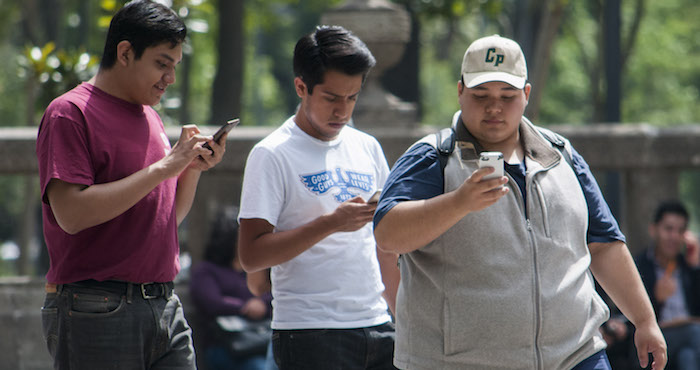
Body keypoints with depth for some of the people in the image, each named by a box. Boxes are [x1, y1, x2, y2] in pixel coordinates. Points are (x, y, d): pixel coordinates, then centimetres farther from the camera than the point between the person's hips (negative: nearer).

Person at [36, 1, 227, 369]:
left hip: (165, 307, 7)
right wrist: (163, 168, -16)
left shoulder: (150, 117, 18)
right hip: (95, 311, -7)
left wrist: (192, 168, 5)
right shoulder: (69, 113, -7)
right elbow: (71, 213, -20)